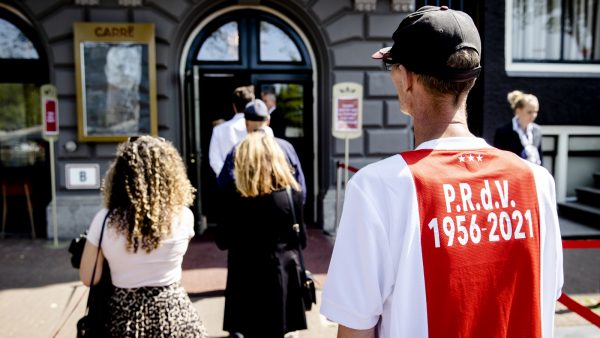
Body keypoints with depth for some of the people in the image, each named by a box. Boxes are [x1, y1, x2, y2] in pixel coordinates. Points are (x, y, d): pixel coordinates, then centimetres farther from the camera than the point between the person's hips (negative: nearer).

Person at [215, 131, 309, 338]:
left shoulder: (236, 196, -12)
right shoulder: (292, 193, -7)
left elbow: (222, 241, -4)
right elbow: (301, 240, 0)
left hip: (247, 280, -1)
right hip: (282, 278, 2)